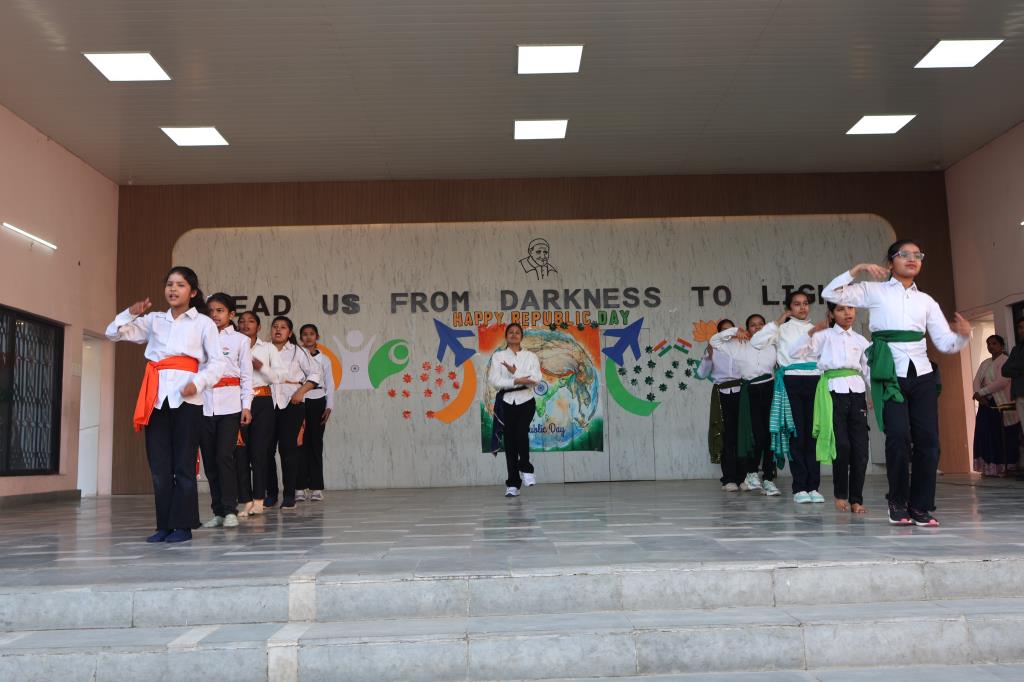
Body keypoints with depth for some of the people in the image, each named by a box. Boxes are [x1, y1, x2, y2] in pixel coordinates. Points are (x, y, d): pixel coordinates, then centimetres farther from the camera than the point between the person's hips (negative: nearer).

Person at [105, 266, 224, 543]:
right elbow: (113, 333, 16)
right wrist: (131, 313, -1)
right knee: (159, 466, 4)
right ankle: (164, 526, 11)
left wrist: (198, 383, -16)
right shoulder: (154, 321, 16)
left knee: (183, 465, -1)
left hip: (186, 397, -4)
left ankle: (183, 525, 5)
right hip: (157, 396, 4)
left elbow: (217, 362, 1)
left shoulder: (203, 323, 6)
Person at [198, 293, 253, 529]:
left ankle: (230, 510, -5)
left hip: (230, 403, -3)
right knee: (209, 459, 3)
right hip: (204, 404, 3)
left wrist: (246, 406, -2)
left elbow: (246, 376, 5)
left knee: (224, 456, -11)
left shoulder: (240, 340, 7)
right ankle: (218, 511, 11)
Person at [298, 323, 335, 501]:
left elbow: (329, 384, 10)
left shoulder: (324, 359, 10)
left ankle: (316, 488, 4)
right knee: (301, 444, -3)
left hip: (318, 402, 1)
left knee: (316, 444, 0)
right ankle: (300, 487, 1)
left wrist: (329, 407, 2)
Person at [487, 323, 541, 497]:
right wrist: (518, 381, -17)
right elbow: (494, 380, -8)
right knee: (510, 441, 0)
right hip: (507, 402, 0)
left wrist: (515, 372, -15)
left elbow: (536, 379, -7)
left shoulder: (531, 356, 7)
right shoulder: (498, 356, 5)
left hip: (526, 401, 0)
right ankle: (513, 484, 6)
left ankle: (525, 468, -7)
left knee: (521, 431, -26)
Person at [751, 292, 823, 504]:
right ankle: (799, 488, 1)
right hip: (792, 382, -3)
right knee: (796, 434, -4)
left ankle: (813, 486, 7)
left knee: (814, 434, 2)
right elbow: (756, 342, -8)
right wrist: (778, 321, -6)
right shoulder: (782, 329, 6)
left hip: (815, 381, 3)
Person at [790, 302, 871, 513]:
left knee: (860, 447, -1)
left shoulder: (861, 340, 17)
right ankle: (840, 495, 10)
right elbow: (795, 352, -3)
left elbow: (868, 370, 17)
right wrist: (812, 331, -10)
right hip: (834, 390, -4)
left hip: (856, 391, 4)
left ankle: (856, 499, 9)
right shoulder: (825, 336, 6)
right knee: (842, 445, -10)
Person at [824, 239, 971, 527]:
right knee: (898, 435, -15)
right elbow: (831, 293, -1)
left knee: (928, 439, -3)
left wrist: (963, 334, -10)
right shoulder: (875, 291, 8)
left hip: (921, 374, 4)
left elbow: (945, 343, 11)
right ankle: (898, 503, 4)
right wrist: (858, 269, -7)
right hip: (889, 374, -4)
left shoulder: (926, 301, 16)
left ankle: (921, 506, 10)